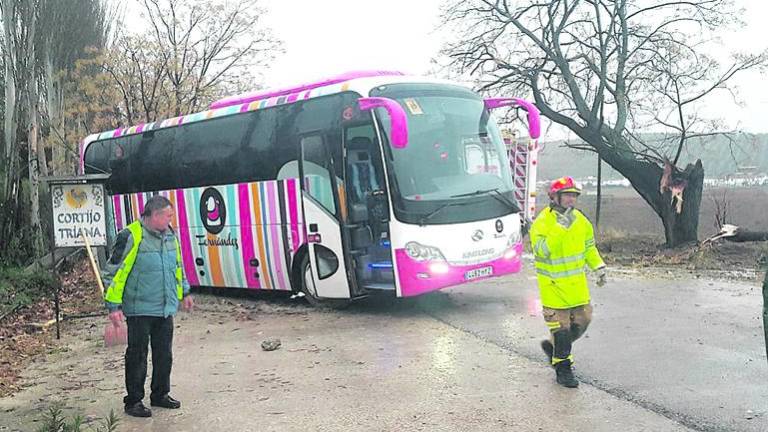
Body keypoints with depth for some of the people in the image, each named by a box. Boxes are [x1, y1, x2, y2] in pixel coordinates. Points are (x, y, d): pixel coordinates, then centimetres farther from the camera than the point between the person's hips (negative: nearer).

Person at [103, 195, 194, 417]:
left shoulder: (170, 236, 9)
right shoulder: (130, 236, -14)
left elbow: (177, 266, 23)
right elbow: (113, 272, -12)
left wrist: (184, 293, 26)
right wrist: (114, 305, -14)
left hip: (166, 308, 7)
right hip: (140, 309, -7)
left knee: (164, 355, 15)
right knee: (137, 357, 3)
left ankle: (160, 394, 29)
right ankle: (133, 401, 15)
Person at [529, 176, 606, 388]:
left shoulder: (580, 220, 5)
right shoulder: (542, 222, -15)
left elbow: (589, 247, 17)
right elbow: (541, 250, -27)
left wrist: (599, 267, 7)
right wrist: (559, 228, -31)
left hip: (577, 283, 6)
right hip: (553, 285, -6)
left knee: (582, 320, 11)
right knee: (561, 326, -1)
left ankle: (553, 346, 33)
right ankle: (563, 369, 13)